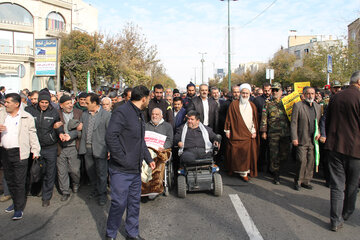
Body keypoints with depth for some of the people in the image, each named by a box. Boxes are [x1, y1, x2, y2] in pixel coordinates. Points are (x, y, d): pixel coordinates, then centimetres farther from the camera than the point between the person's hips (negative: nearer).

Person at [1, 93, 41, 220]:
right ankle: (15, 201, 33)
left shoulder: (27, 117, -2)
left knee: (19, 181, -3)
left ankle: (19, 208, 6)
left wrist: (35, 150, -4)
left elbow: (32, 134, 0)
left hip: (19, 153, -5)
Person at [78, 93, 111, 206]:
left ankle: (102, 194, 19)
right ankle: (96, 189, 34)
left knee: (101, 173, 3)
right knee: (90, 171, 15)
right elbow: (80, 129, 24)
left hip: (99, 149, -6)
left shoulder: (106, 115, -6)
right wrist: (78, 127, -1)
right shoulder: (84, 114, 13)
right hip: (87, 148, 6)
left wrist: (110, 149, -13)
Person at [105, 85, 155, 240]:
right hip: (121, 171, -8)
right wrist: (123, 159, -22)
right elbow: (110, 137, -24)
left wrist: (148, 159, 18)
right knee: (119, 203, 1)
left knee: (134, 202, 16)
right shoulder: (121, 112, -16)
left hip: (136, 169, 9)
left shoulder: (139, 114, 14)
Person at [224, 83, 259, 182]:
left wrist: (254, 131, 4)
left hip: (248, 135, 2)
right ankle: (234, 169, 18)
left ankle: (244, 172, 7)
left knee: (247, 153, -2)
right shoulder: (234, 104, 1)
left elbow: (254, 120, 12)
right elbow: (229, 118, 1)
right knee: (235, 153, 0)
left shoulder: (252, 105, 10)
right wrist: (227, 130, -3)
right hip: (236, 134, -2)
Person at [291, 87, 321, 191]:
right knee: (302, 161, -5)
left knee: (311, 161, 8)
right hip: (302, 139, -5)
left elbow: (320, 122, 18)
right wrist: (294, 138, -12)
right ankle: (298, 181, 12)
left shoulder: (318, 107, 13)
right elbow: (294, 123, -6)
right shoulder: (298, 105, -3)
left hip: (313, 140, 5)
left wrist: (319, 132, 1)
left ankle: (306, 181, 21)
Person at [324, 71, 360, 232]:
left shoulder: (335, 97, 5)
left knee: (337, 185, 8)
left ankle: (336, 221, 11)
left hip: (335, 146, 4)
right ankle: (346, 214, 32)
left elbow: (327, 122, 11)